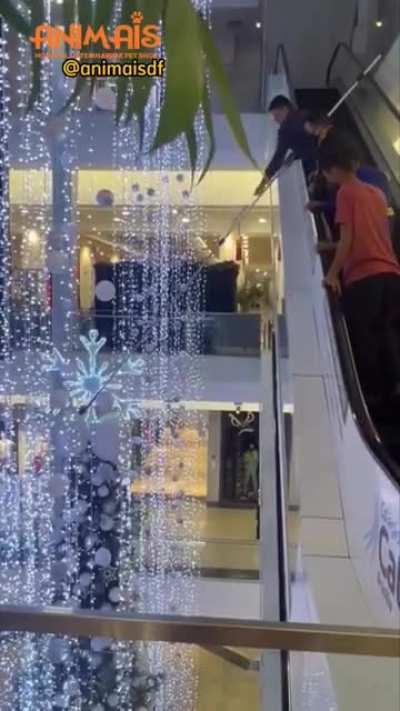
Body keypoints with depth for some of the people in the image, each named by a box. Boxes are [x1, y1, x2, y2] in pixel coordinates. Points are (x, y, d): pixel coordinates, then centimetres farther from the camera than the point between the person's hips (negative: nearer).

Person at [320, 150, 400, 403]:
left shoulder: (346, 192, 1)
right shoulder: (377, 193, 22)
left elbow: (348, 238, -7)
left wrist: (333, 273, -4)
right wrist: (330, 246, 36)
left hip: (362, 276, -7)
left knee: (363, 336, 1)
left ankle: (371, 391, 4)